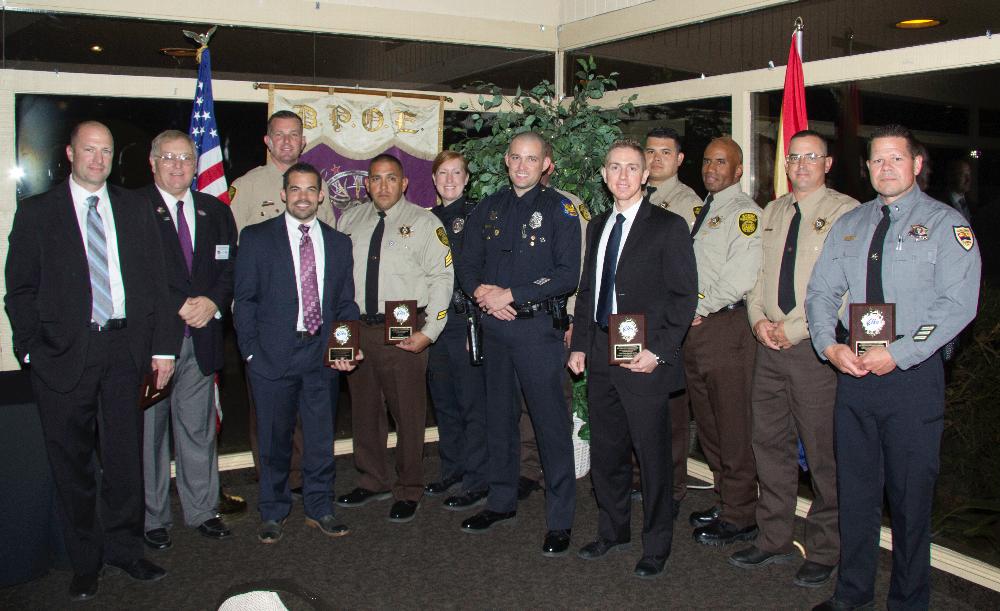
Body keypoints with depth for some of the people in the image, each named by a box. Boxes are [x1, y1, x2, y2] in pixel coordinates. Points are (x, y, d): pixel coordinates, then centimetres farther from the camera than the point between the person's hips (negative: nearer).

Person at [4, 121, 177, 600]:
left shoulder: (134, 211, 11)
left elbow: (155, 283, 9)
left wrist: (162, 345, 2)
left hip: (125, 349, 2)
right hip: (64, 353, -1)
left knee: (125, 456, 8)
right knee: (72, 462, 7)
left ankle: (123, 548, 24)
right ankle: (85, 561, 21)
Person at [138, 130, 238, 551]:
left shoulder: (216, 212, 12)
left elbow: (230, 269, 11)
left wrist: (212, 302, -8)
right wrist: (179, 307, -15)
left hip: (201, 338, 4)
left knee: (198, 430, 11)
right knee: (148, 431, 5)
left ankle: (202, 510, 23)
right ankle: (152, 518, 18)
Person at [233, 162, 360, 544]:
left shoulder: (338, 243, 10)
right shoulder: (256, 238, 2)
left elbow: (346, 303, 11)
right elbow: (245, 300, 0)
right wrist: (251, 351, -7)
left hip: (323, 353, 2)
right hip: (273, 354, -2)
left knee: (321, 437, 10)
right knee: (274, 439, 9)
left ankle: (319, 508, 26)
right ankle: (273, 512, 26)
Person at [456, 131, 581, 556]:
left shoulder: (559, 210, -3)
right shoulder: (488, 209, 12)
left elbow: (568, 276, -11)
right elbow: (468, 264, 13)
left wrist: (510, 294, -15)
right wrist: (480, 291, -9)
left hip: (537, 327, -5)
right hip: (493, 327, 5)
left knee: (551, 422, -2)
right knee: (499, 417, 14)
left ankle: (560, 520, 8)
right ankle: (501, 502, 29)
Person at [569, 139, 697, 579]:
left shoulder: (668, 227, -5)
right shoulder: (598, 227, 15)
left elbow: (685, 295, -9)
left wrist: (658, 351, -15)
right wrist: (579, 344, 10)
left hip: (645, 361, -6)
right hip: (600, 360, 6)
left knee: (653, 458, 4)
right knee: (606, 455, 15)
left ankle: (655, 546, 20)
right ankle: (612, 531, 33)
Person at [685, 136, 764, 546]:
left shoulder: (745, 213, -8)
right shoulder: (702, 211, 19)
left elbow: (740, 277, -19)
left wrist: (699, 308, -12)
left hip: (725, 326, -9)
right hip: (695, 328, 9)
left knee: (733, 426, -1)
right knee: (707, 423, 14)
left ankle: (739, 517, 9)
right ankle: (726, 501, 27)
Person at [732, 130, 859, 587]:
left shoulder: (847, 213, -5)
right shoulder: (772, 212, 16)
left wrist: (795, 329, -13)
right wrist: (758, 319, 0)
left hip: (816, 347, -6)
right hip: (769, 344, 6)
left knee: (823, 454, 2)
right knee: (769, 445, 12)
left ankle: (823, 551, 17)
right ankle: (775, 540, 25)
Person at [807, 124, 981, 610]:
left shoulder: (946, 224, -2)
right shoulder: (848, 225, 13)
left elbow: (957, 304, -12)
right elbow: (821, 292, 10)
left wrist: (896, 354, -19)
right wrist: (829, 345, -9)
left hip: (913, 374, -4)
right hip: (851, 371, 4)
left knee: (910, 492, 4)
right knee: (855, 487, 11)